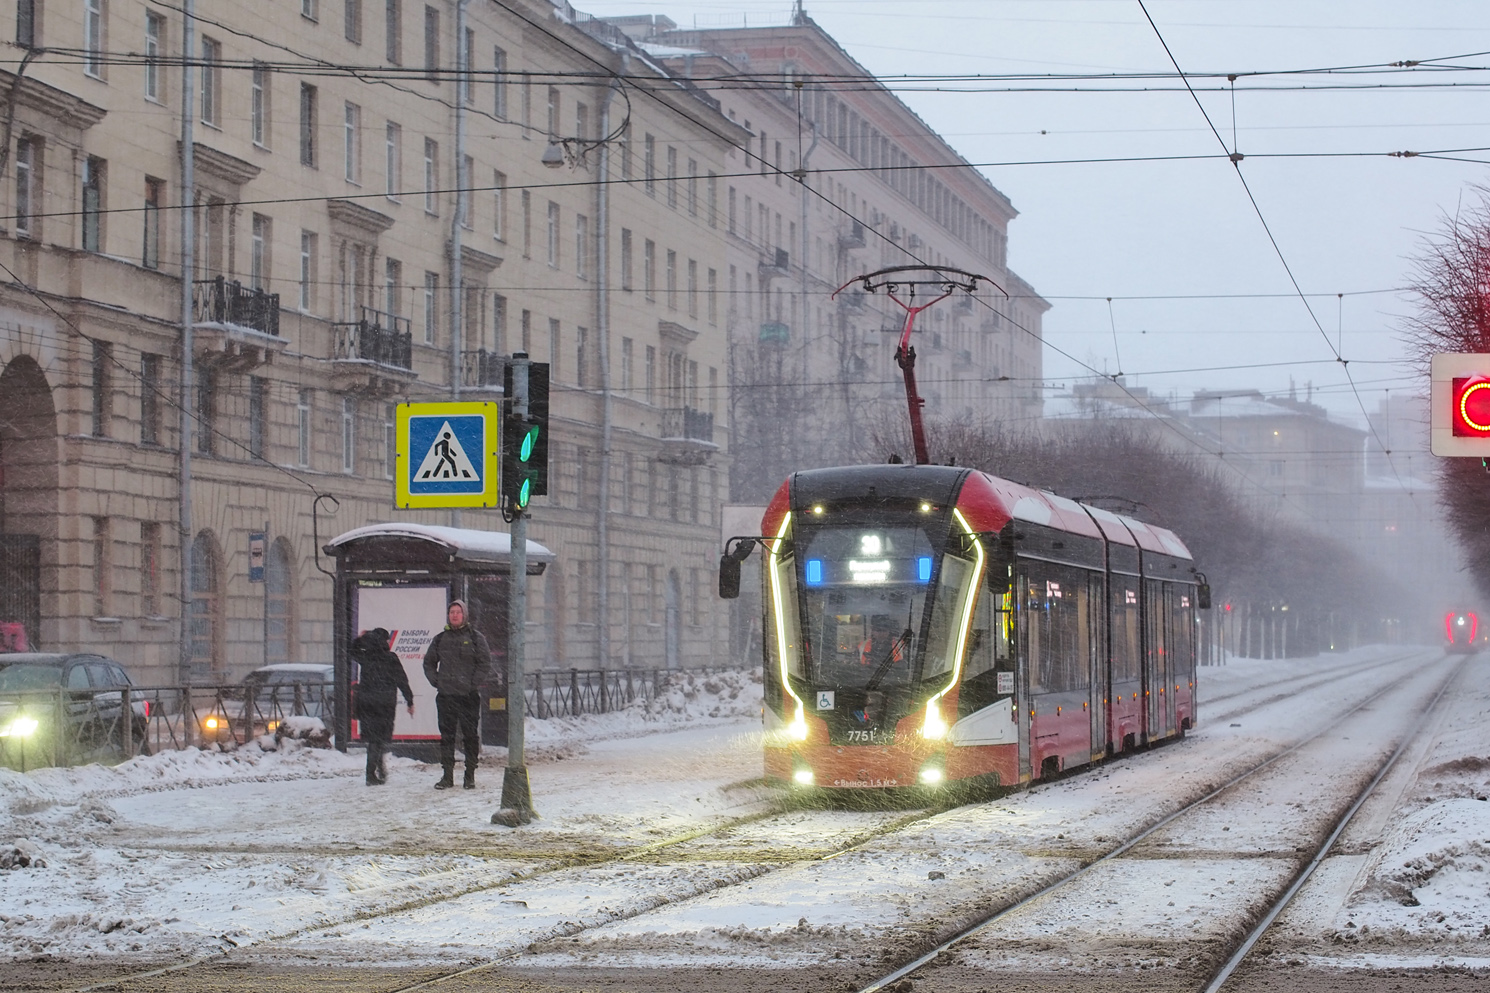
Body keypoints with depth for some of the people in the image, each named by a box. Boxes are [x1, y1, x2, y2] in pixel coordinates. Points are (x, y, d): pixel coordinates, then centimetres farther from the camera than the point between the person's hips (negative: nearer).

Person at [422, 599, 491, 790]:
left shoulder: (475, 637, 2)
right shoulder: (440, 639, 12)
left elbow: (485, 662, 0)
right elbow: (428, 662, 20)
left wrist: (474, 684, -8)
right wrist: (435, 681, 6)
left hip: (468, 695, -3)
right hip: (445, 695, 3)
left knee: (470, 735, -1)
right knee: (446, 736, 3)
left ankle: (470, 775, 5)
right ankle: (447, 775, 7)